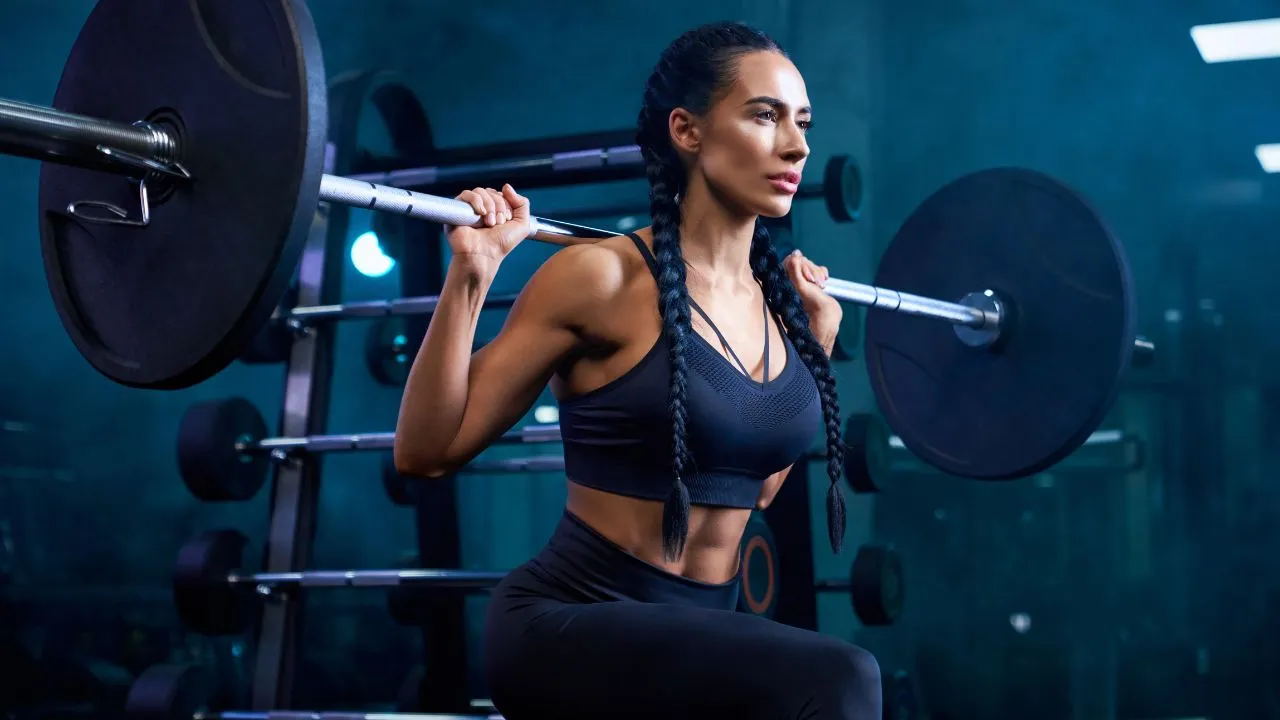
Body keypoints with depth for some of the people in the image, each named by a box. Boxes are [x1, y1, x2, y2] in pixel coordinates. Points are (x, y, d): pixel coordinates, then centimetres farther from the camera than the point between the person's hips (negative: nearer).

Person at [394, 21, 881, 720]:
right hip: (569, 624, -8)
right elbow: (426, 451, -8)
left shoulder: (779, 303, 8)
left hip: (695, 630, 8)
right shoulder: (603, 277, -11)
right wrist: (471, 274, -17)